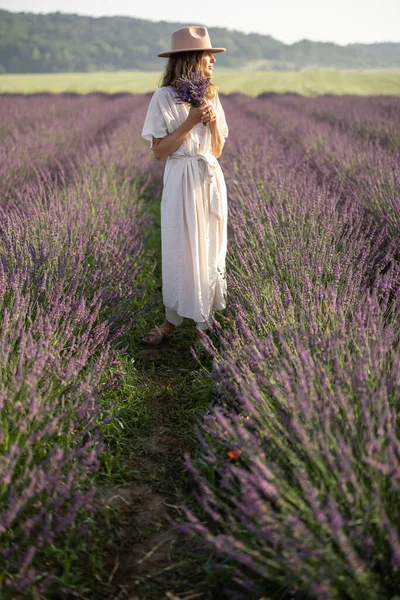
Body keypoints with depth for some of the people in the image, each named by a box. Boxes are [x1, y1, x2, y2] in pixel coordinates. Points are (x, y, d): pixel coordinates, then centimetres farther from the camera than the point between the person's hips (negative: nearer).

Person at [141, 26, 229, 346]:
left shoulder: (211, 96, 8)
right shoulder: (164, 97, -7)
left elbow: (217, 151, 9)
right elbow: (159, 151, -10)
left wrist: (213, 123, -9)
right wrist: (189, 123, -17)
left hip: (211, 179, 5)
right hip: (181, 181, -4)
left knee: (210, 250, 7)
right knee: (180, 250, 2)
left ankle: (204, 320, 18)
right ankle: (173, 319, 17)